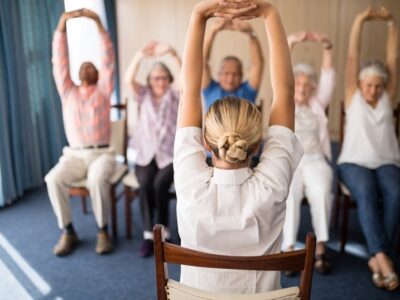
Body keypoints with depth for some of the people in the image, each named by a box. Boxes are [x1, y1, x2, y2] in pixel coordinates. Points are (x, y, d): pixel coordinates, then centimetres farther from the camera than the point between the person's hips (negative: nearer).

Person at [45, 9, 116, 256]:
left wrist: (98, 23, -7)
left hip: (102, 154, -2)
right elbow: (60, 62, 7)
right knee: (53, 179, -26)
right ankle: (68, 231, -12)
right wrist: (62, 25, -3)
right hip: (74, 155, 3)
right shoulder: (68, 91, 16)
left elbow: (108, 60, 0)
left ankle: (103, 231, -17)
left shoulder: (103, 90, 10)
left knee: (97, 179, -34)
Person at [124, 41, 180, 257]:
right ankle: (149, 233, -16)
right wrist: (141, 55, -20)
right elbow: (128, 80, -7)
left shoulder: (175, 95, 7)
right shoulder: (144, 95, 12)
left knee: (160, 184, -27)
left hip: (171, 154, -2)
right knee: (145, 184, -26)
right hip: (146, 153, 2)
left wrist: (173, 54, -26)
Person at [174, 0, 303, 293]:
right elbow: (285, 92, -24)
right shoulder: (270, 188, -28)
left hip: (197, 293, 0)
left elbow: (190, 89, -23)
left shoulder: (192, 187, -29)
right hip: (260, 292, 1)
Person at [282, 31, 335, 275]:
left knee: (322, 192, -29)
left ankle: (320, 249, -20)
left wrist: (327, 47, -6)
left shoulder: (318, 104, 19)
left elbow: (328, 77, 7)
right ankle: (289, 250, -27)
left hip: (315, 160, 2)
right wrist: (291, 43, -12)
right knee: (289, 194, -31)